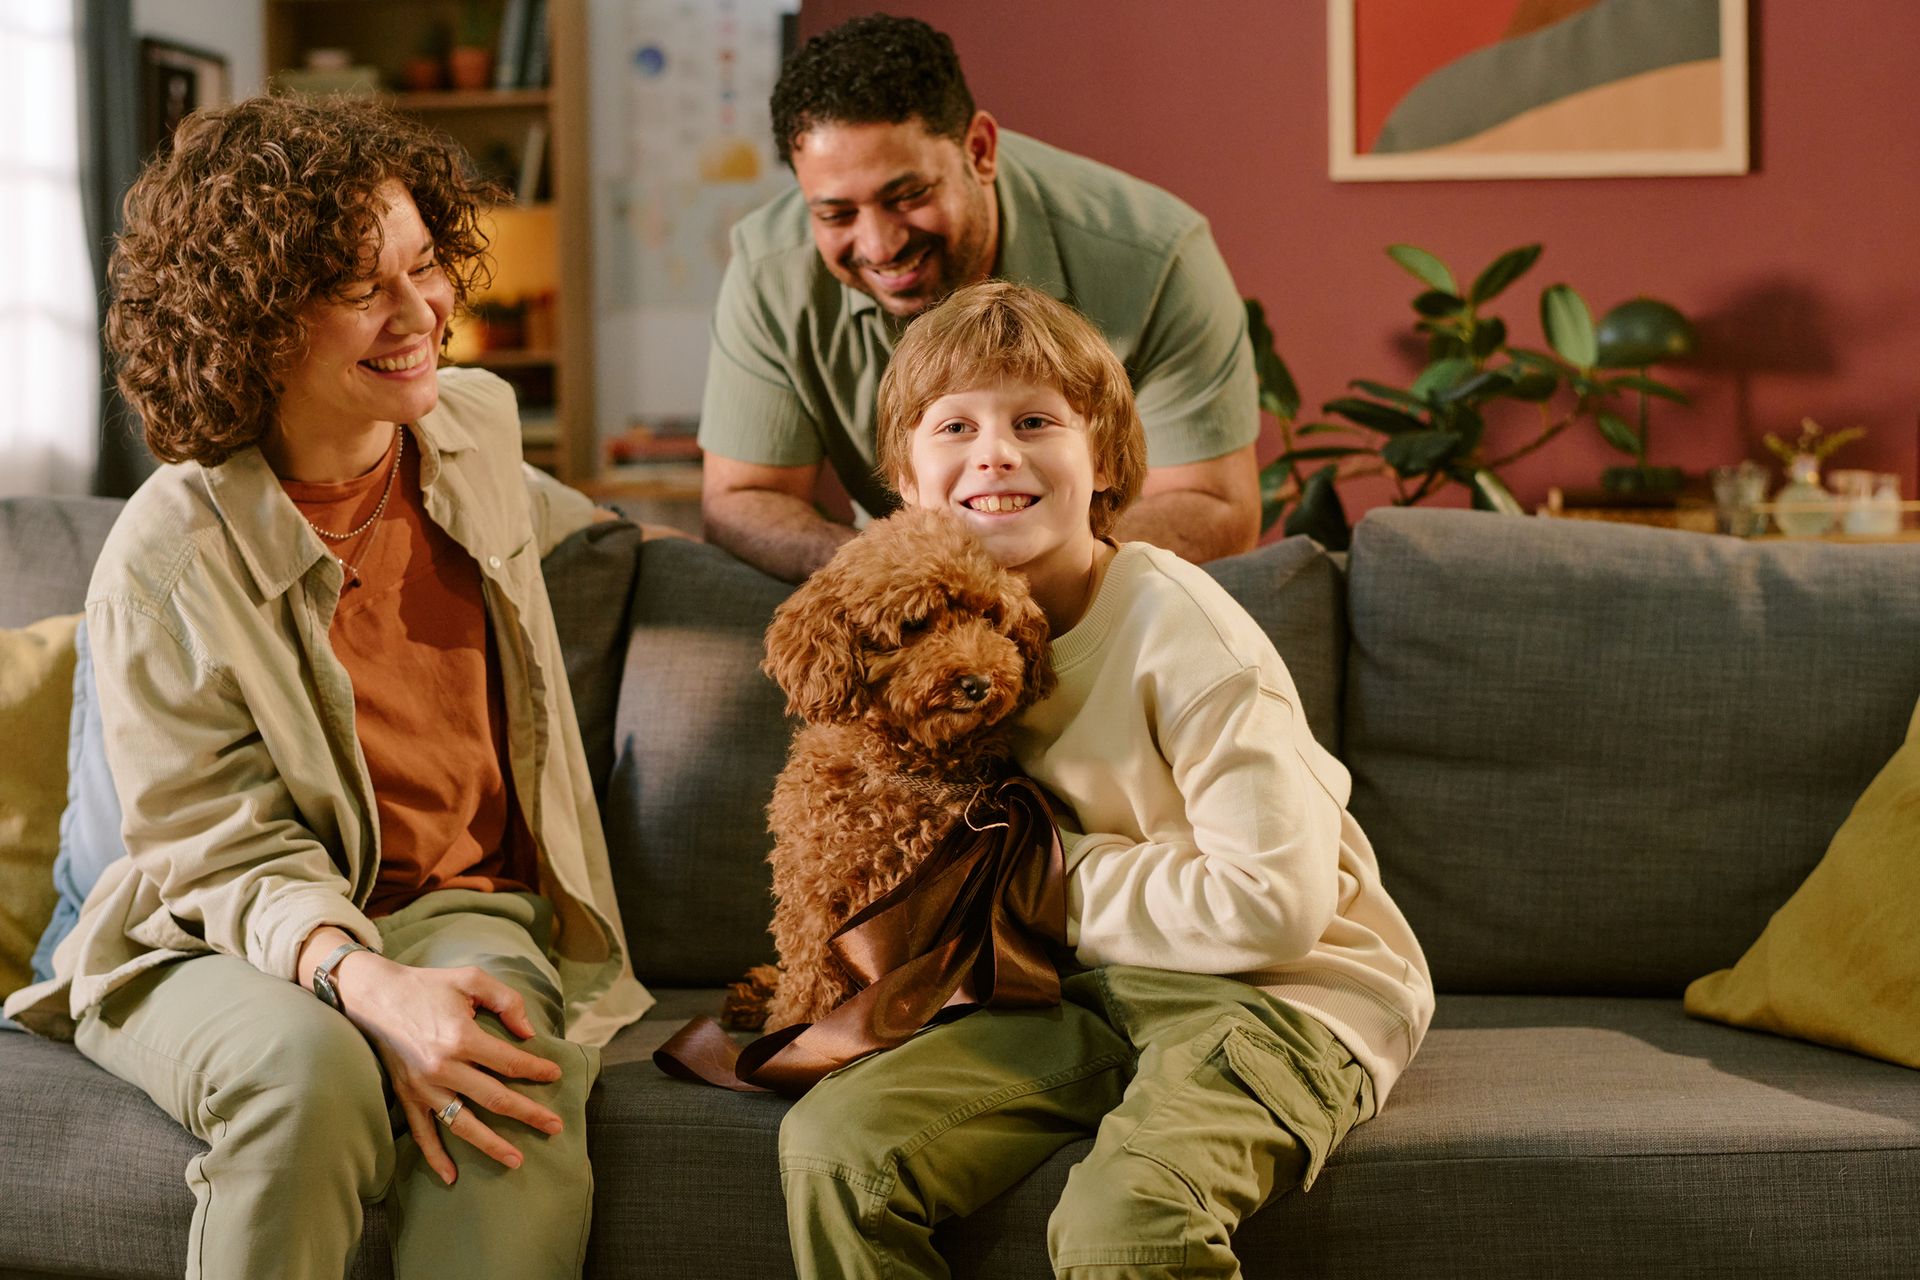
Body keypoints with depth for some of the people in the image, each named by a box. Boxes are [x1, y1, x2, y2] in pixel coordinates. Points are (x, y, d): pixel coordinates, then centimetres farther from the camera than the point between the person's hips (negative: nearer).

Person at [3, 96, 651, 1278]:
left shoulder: (481, 426, 5)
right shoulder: (171, 556, -13)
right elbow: (226, 849, -15)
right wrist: (367, 983, -32)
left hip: (459, 905, 3)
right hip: (219, 943, -3)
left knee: (518, 1094, -33)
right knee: (306, 1071, -38)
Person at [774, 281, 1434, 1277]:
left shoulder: (1182, 634, -17)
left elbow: (1276, 908, -22)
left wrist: (1060, 875, -12)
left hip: (1280, 993, -6)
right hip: (1089, 996, 6)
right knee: (832, 1145, -15)